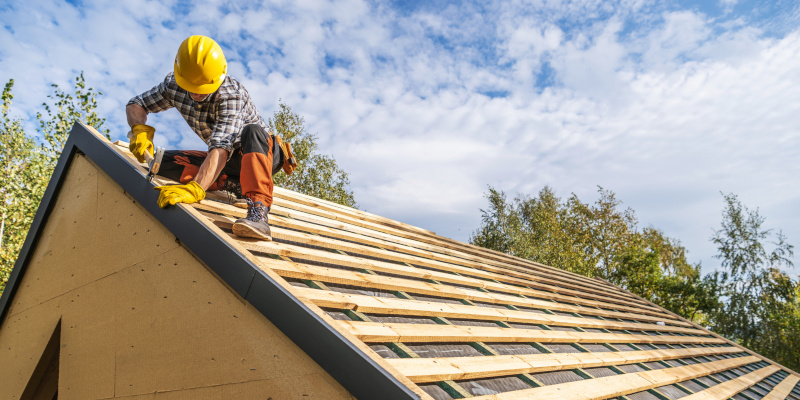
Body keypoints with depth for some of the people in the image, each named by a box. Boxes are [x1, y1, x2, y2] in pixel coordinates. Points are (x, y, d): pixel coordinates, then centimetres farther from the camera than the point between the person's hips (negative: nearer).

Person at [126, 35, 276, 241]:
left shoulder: (231, 94, -30)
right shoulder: (174, 85, -10)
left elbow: (221, 149, -44)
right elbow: (135, 105, 2)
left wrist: (195, 189, -58)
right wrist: (140, 129, -22)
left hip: (264, 151, -6)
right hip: (230, 161, 6)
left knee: (252, 131, -41)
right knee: (164, 162, -14)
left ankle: (258, 212, -53)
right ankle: (236, 185, -14)